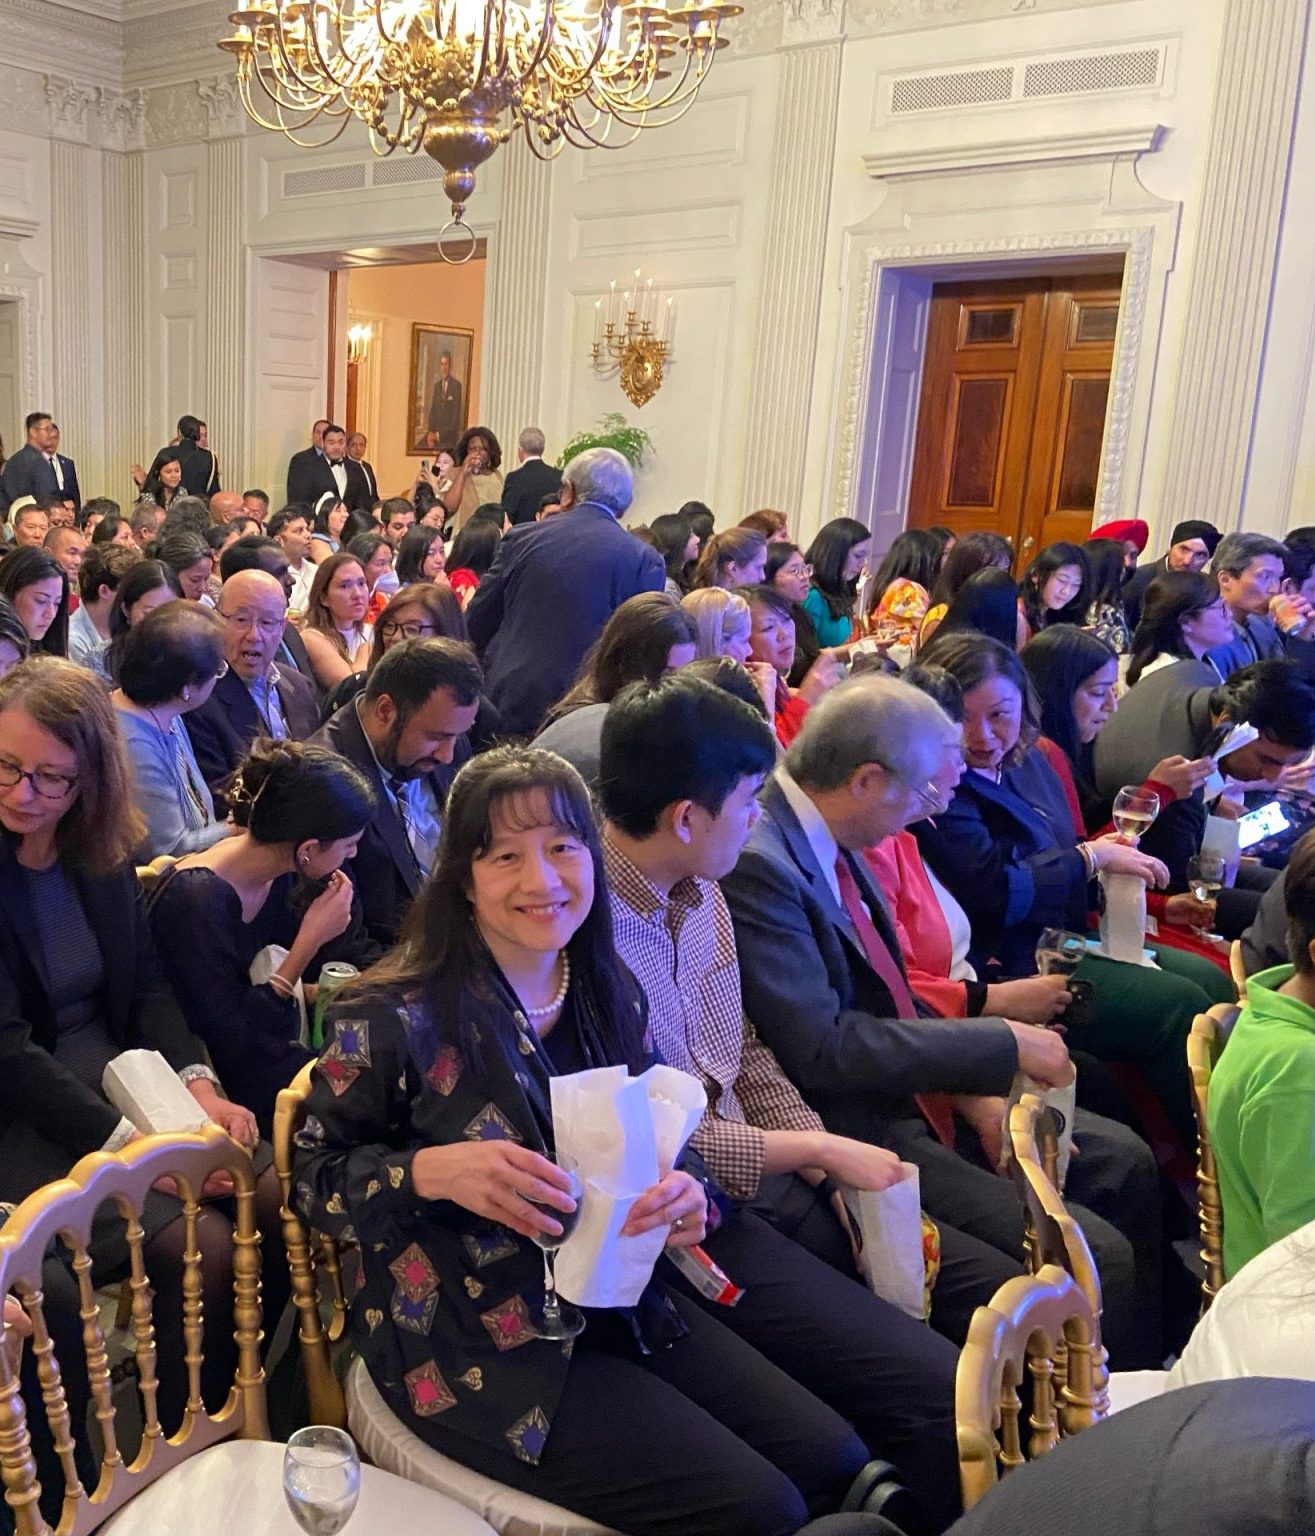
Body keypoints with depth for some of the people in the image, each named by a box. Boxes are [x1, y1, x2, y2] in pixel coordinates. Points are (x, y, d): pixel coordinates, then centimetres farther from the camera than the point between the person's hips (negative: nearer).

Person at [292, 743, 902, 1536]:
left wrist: (685, 1194, -14)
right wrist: (434, 1170, -27)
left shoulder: (613, 996, 0)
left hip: (619, 1303, 6)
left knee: (836, 1462, 0)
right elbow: (314, 1179, -8)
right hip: (474, 1345, -6)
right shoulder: (396, 1019, -17)